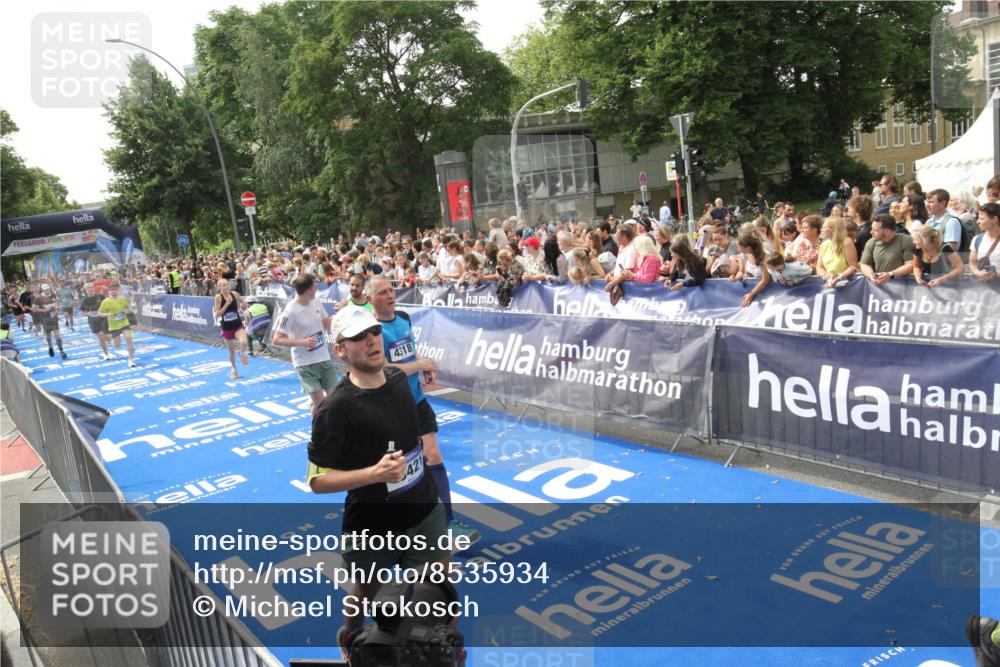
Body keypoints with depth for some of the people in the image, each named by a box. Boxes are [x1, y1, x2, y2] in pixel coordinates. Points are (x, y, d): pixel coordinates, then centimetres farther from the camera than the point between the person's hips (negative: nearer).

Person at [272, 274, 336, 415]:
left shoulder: (316, 303, -1)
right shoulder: (290, 312, -18)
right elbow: (276, 339, -14)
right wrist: (302, 342, -24)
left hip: (324, 357, 6)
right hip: (305, 363, -6)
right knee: (319, 402, -6)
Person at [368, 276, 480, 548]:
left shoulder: (404, 318, 5)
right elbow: (383, 369, -26)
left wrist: (426, 369, 0)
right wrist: (422, 364, -17)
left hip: (415, 400, 6)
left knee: (433, 456, 1)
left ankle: (447, 521, 6)